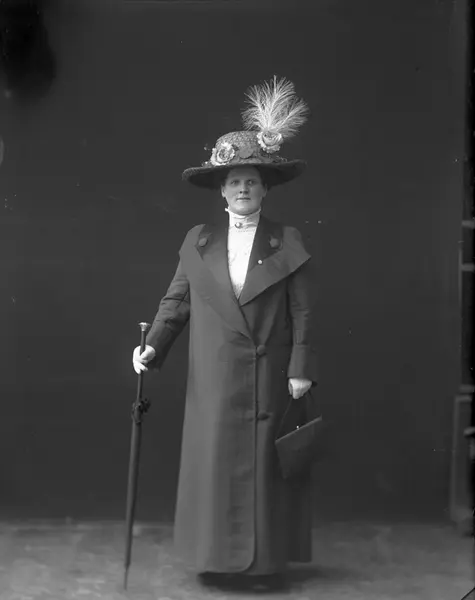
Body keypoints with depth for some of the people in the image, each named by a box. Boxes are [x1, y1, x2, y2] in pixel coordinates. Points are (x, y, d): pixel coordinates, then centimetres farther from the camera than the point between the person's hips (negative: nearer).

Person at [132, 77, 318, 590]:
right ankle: (218, 555, 17)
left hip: (269, 382, -2)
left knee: (264, 466, 4)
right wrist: (153, 346, -4)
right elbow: (176, 301, 9)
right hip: (213, 385, 2)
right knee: (214, 465, 5)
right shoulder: (198, 242, 7)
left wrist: (300, 370, -6)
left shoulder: (287, 244, 1)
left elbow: (302, 312, -1)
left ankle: (265, 557, 15)